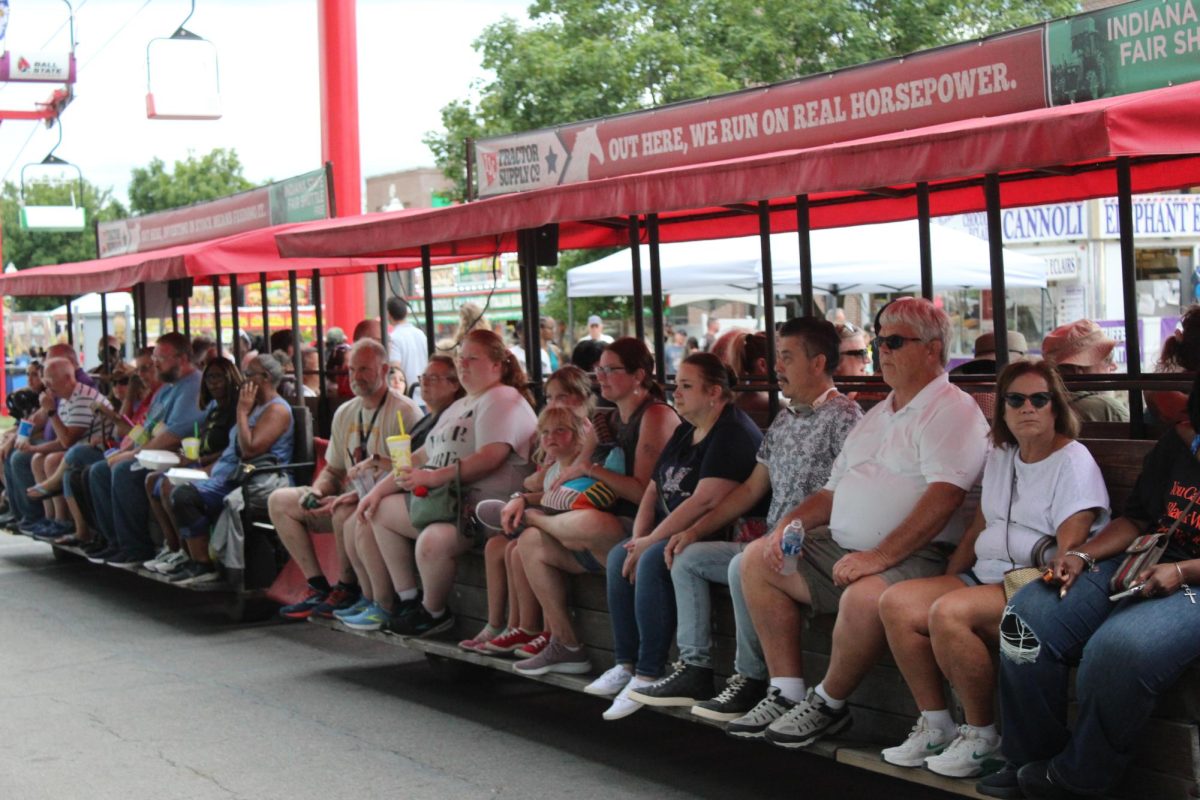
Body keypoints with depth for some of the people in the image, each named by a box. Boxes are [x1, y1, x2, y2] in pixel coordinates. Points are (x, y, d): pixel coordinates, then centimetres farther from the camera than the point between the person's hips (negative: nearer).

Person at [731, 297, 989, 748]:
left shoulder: (952, 410, -7)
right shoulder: (878, 416, 23)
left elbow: (944, 496, -21)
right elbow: (834, 491, 27)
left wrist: (880, 556, -27)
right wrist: (790, 523, 6)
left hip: (913, 556, -9)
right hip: (843, 550, 10)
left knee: (864, 597, -38)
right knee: (757, 560, 4)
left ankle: (828, 704, -11)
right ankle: (786, 693, 1)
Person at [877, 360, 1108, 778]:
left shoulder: (1073, 462, -7)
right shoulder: (999, 457, 19)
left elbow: (1071, 549, -16)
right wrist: (946, 582, 12)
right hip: (986, 576, 8)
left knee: (949, 614, -33)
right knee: (895, 603, -13)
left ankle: (982, 739, -16)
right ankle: (935, 727, -6)